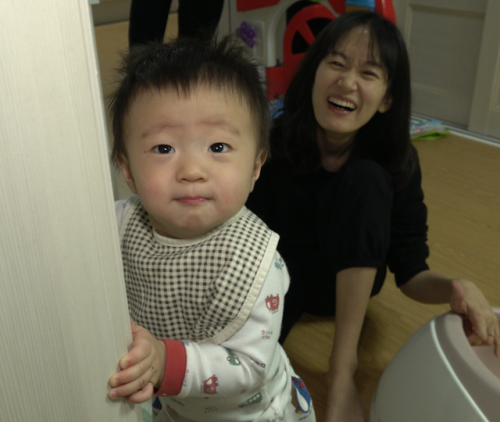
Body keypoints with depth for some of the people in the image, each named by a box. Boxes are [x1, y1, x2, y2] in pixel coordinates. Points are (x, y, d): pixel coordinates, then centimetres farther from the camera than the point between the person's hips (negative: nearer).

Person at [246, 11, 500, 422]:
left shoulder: (398, 164, -19)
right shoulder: (270, 142, -21)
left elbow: (411, 271, -16)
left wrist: (456, 287, -37)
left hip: (347, 283, 3)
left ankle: (343, 369, -27)